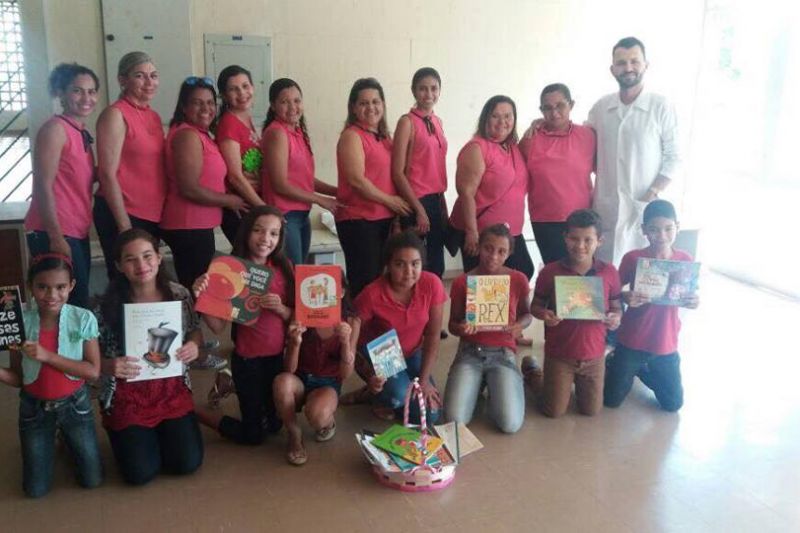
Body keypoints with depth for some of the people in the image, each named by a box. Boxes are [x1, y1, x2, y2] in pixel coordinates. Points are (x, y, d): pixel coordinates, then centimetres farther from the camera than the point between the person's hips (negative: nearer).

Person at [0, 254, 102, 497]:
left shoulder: (84, 319, -17)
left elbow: (93, 371, -18)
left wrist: (47, 356, -27)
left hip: (74, 404, -1)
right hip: (34, 407, 1)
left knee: (92, 480, 6)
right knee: (36, 490, 9)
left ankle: (69, 440, 34)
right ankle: (49, 444, 38)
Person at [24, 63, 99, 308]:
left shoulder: (81, 133, 15)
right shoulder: (55, 129, -10)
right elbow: (43, 186, -16)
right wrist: (56, 238, -19)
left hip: (77, 233, 9)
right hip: (54, 234, -9)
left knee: (78, 303, 13)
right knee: (74, 306, -7)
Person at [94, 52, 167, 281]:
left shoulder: (154, 116, 12)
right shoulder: (115, 114, -10)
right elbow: (108, 173, -15)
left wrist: (162, 213, 13)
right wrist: (124, 224, -19)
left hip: (153, 215, 8)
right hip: (122, 214, -8)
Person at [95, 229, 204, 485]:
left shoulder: (179, 294, -8)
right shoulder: (108, 306, -15)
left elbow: (195, 332, 7)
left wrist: (194, 345, -15)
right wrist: (108, 366, -28)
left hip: (172, 390, 2)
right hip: (127, 396, -2)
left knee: (188, 463, -5)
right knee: (141, 473, -7)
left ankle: (163, 432, 27)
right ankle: (127, 436, 27)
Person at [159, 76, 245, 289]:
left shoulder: (201, 135, 16)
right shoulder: (188, 135, -14)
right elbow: (189, 189, -21)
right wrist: (229, 200, -9)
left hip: (197, 225, 10)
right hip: (189, 226, -10)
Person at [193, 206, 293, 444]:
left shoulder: (284, 267, -5)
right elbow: (218, 326, -18)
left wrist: (280, 308, -23)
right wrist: (201, 298, -34)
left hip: (278, 356, 5)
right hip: (247, 358, -5)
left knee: (274, 424, 21)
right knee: (253, 435, 6)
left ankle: (231, 386, 43)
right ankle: (193, 412, 26)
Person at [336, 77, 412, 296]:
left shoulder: (384, 137, 15)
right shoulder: (351, 136, -9)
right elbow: (356, 180, -18)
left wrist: (397, 214, 11)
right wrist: (390, 200, -11)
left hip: (384, 219, 8)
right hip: (358, 220, -8)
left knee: (380, 278, 15)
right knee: (364, 282, -3)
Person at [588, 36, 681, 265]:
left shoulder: (661, 107, -3)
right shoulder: (600, 107, 7)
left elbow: (673, 158, -2)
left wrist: (652, 195, -11)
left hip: (644, 207, -3)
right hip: (604, 207, 3)